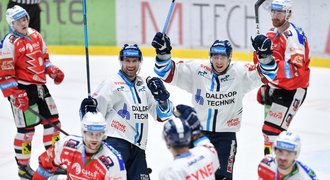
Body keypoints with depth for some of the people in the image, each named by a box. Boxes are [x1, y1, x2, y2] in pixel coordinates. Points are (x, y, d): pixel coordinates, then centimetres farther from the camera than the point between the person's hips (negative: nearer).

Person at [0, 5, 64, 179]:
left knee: (53, 121, 12)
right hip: (22, 89, -8)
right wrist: (15, 95, -23)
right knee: (26, 129, -3)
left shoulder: (35, 35, 9)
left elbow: (43, 57, 23)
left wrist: (53, 71, 7)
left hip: (39, 86, 8)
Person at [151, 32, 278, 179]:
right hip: (199, 132, 2)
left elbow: (268, 73, -13)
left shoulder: (239, 73, -8)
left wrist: (265, 55, -31)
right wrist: (163, 53, -24)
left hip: (226, 135, -1)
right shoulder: (196, 70, -6)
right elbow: (169, 72, -7)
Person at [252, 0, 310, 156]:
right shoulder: (272, 33, 7)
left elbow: (295, 71, -32)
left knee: (272, 130, -16)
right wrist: (265, 87, 20)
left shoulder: (294, 36, -21)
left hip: (292, 90, -9)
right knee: (270, 129, 19)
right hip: (275, 87, 9)